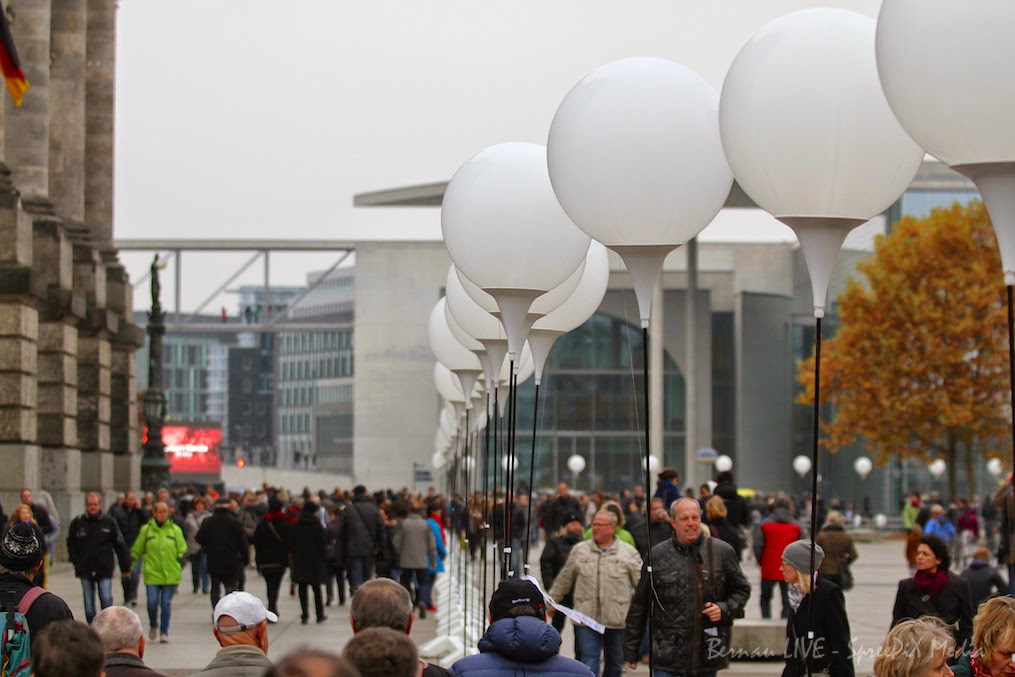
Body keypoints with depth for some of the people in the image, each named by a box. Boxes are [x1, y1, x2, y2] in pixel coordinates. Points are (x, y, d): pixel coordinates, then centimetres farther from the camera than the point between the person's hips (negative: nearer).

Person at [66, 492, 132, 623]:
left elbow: (120, 545, 4)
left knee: (106, 600, -7)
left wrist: (125, 567, 3)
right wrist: (76, 561, 1)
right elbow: (71, 543, 12)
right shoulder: (77, 522, 3)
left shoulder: (109, 522, 0)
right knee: (89, 604, 6)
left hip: (104, 569, -2)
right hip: (85, 570, 2)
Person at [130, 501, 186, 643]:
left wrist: (180, 563, -2)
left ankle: (164, 632, 12)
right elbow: (136, 550, 12)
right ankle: (153, 625, 21)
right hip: (152, 573, 0)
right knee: (152, 602, -7)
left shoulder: (175, 530, 6)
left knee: (166, 603, 0)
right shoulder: (146, 530, 4)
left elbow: (183, 550, 11)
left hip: (170, 575, 0)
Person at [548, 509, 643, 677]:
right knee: (588, 661, -7)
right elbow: (563, 580, 15)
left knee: (615, 663, 13)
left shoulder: (629, 553, 2)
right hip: (587, 618, 0)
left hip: (617, 619, 0)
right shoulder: (579, 550, 8)